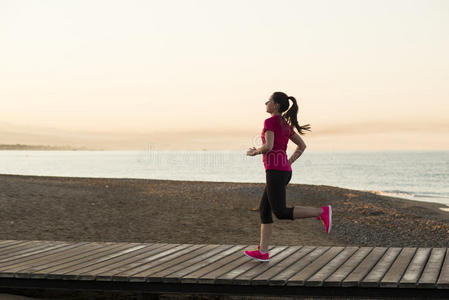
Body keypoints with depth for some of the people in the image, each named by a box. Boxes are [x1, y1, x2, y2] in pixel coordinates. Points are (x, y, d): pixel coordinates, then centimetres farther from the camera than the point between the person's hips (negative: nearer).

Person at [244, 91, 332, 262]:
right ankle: (263, 251, 6)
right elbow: (302, 146, 22)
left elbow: (268, 147, -20)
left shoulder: (270, 122, -8)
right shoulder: (286, 125, 18)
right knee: (264, 209, 9)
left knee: (281, 213, -11)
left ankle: (322, 212, -16)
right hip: (284, 171, 9)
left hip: (275, 171, -9)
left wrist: (254, 152, 0)